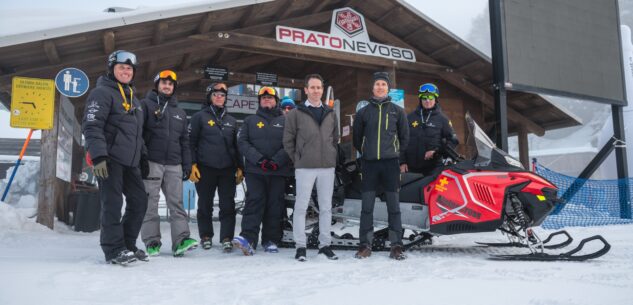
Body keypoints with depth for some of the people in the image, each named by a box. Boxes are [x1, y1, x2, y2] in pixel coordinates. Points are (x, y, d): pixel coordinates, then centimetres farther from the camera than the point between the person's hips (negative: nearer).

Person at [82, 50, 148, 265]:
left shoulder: (132, 97, 21)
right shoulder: (102, 92, -6)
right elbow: (91, 126, -15)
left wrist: (142, 156, 22)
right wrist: (98, 156, -23)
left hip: (130, 160, 9)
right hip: (109, 159, -8)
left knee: (139, 201, 9)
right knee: (112, 204, -5)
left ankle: (127, 245, 20)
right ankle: (114, 249, 5)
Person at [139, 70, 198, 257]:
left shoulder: (180, 113, 22)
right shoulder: (146, 105, 6)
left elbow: (185, 141, 20)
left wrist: (187, 165, 12)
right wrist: (141, 159, -13)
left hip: (174, 165, 4)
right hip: (152, 162, -4)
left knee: (177, 203, -4)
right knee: (150, 204, -2)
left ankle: (181, 240, -7)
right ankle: (152, 242, 4)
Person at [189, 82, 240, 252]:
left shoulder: (231, 121, 16)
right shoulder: (200, 117, 5)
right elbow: (191, 142, 1)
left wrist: (239, 167, 12)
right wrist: (192, 164, -8)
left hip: (227, 169, 3)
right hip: (206, 168, -2)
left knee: (228, 206, -3)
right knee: (205, 205, 6)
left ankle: (227, 238, 1)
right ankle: (206, 236, 19)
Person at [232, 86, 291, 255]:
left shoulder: (285, 121, 12)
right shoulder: (250, 120, 14)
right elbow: (242, 142, 3)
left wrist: (277, 161, -12)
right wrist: (259, 159, -11)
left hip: (279, 171, 1)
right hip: (255, 170, 0)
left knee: (275, 206, 2)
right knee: (254, 202, -11)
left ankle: (271, 240, 10)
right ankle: (248, 238, -19)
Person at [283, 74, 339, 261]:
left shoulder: (331, 114, 13)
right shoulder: (296, 114, 1)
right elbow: (288, 140, 3)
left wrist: (332, 157, 9)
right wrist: (297, 159, -2)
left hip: (327, 167, 4)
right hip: (305, 167, -3)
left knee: (326, 207, 8)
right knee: (301, 206, -1)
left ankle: (325, 244, 17)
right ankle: (300, 246, 7)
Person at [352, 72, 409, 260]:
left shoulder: (397, 111, 8)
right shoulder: (363, 112, 9)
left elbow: (404, 137, 13)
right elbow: (357, 137, 16)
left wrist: (397, 153, 11)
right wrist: (365, 152, 12)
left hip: (390, 162, -1)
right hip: (369, 163, 1)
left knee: (394, 206, 1)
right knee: (367, 206, 2)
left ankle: (396, 245, 7)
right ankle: (365, 244, 9)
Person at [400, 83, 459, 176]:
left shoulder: (442, 119, 6)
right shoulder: (411, 117, 12)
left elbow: (453, 140, 3)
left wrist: (436, 151, -11)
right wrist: (402, 161, 3)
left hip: (434, 168, -2)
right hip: (411, 167, 2)